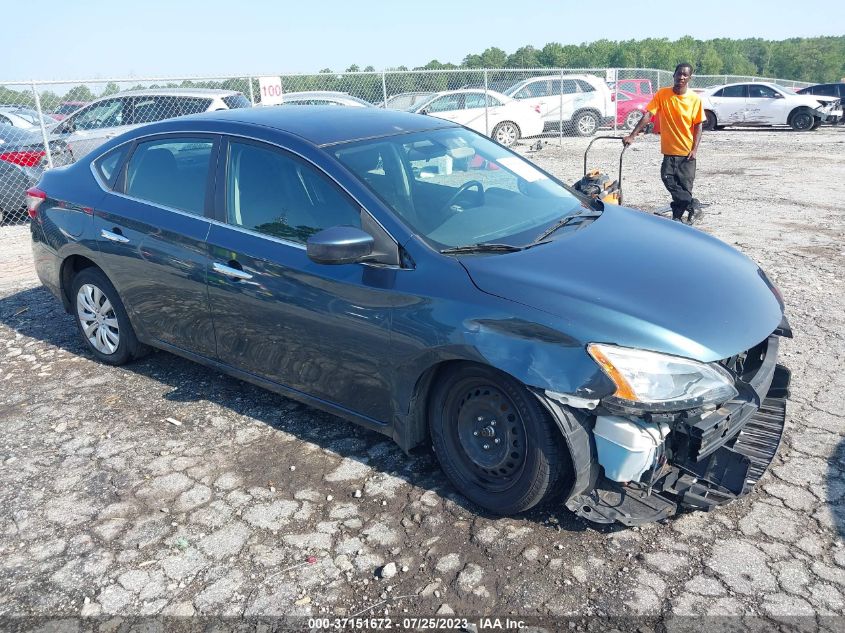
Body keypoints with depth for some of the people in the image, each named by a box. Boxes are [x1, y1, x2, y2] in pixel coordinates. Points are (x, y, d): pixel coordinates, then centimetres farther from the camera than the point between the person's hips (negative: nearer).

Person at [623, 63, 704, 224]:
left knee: (684, 186, 0)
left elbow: (698, 126, 0)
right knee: (668, 179, -10)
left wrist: (694, 149, -10)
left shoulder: (695, 99, -3)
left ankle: (677, 216, 15)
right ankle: (694, 206, 4)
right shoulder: (662, 94, -3)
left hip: (686, 151, -1)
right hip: (669, 150, 1)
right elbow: (647, 115, -8)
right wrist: (632, 135, -18)